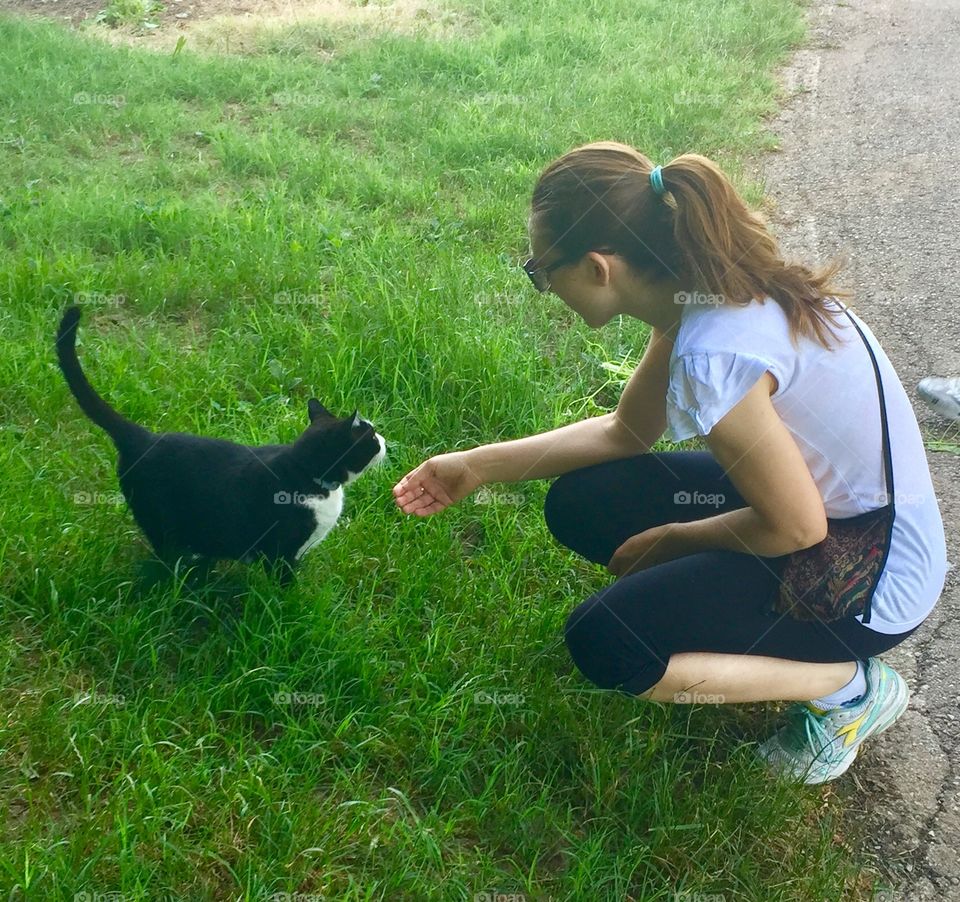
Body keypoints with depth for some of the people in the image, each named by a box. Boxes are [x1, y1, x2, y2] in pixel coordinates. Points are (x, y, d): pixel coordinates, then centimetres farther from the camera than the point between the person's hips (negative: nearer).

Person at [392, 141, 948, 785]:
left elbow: (797, 526, -24)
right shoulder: (707, 285, -5)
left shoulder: (712, 355, -34)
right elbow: (627, 430, 6)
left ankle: (850, 686, 0)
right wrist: (478, 466, 6)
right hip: (830, 504, 9)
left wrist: (672, 537, -7)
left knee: (603, 647, -12)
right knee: (580, 504, 3)